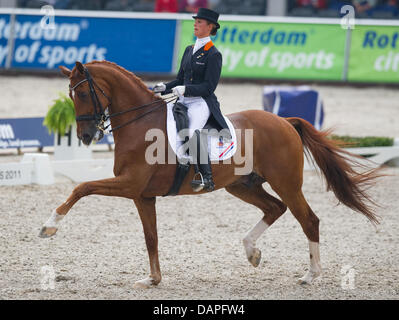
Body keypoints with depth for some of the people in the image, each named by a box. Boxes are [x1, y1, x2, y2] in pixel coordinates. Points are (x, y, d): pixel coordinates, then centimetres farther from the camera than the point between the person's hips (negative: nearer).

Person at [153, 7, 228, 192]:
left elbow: (209, 86, -12)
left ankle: (206, 178, -35)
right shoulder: (189, 50, 19)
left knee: (192, 131, -35)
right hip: (184, 101, 9)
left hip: (202, 103, -9)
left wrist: (186, 89, -23)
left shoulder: (213, 55, -5)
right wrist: (164, 88, 5)